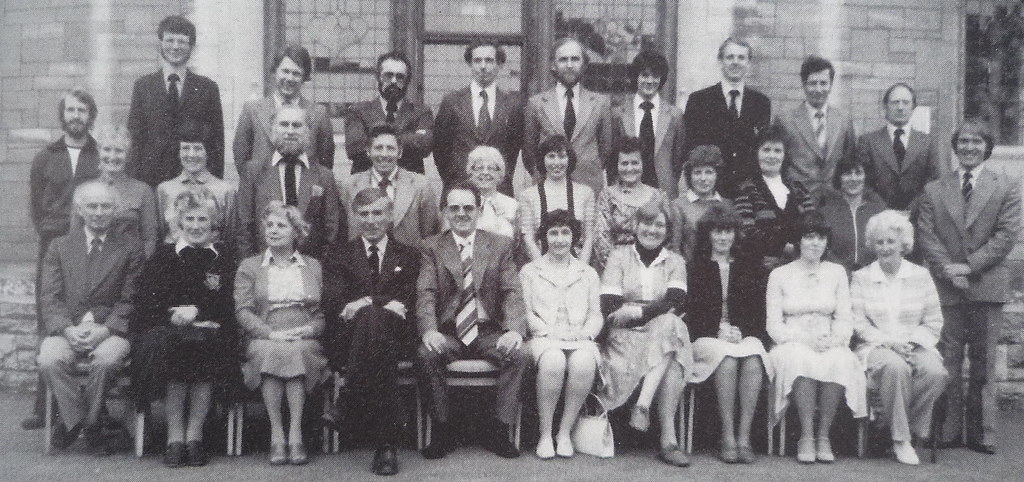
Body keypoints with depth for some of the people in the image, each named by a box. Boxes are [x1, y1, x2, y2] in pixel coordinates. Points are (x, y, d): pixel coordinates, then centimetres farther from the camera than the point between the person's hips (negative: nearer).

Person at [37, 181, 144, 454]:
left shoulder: (130, 247, 10)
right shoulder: (59, 247, 16)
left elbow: (130, 300, 3)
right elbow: (50, 298, 6)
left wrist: (105, 329, -14)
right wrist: (68, 329, -13)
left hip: (110, 330, -1)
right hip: (66, 329, 2)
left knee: (107, 359, -33)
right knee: (49, 360, -30)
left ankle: (83, 422, -11)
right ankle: (76, 419, -12)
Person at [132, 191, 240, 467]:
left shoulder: (223, 257, 17)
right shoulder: (163, 255, 16)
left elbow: (229, 305, 3)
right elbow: (145, 303, 3)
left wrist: (196, 311, -12)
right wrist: (176, 314, -14)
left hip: (210, 330, 0)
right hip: (167, 331, 0)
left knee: (210, 345, -32)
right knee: (172, 345, -33)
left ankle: (194, 435, -24)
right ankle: (174, 437, -27)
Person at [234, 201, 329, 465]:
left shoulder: (313, 266, 20)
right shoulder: (249, 267, 17)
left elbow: (327, 311, 12)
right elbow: (243, 310, 4)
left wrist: (310, 329, -10)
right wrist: (271, 333, -13)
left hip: (305, 342, 0)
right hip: (264, 341, 0)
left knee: (297, 352, -35)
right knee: (269, 352, -35)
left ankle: (295, 434, -33)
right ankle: (276, 436, -31)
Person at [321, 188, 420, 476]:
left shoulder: (408, 256, 19)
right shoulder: (340, 258, 19)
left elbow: (410, 301, 2)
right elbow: (332, 305, 1)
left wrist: (366, 303, -14)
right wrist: (385, 304, -16)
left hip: (396, 337, 0)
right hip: (348, 341, 0)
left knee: (370, 316, -38)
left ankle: (349, 407, -32)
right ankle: (386, 443, -39)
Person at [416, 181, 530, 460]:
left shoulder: (500, 245, 10)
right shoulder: (432, 248, 8)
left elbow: (512, 292, 0)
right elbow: (426, 295, -4)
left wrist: (514, 330, -19)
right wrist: (429, 331, -24)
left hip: (489, 332, 1)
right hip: (448, 333, 0)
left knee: (520, 356, -26)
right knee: (426, 356, -30)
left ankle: (499, 432, -15)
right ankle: (443, 432, -15)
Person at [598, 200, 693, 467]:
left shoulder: (675, 262, 17)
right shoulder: (619, 257, 12)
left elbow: (675, 304, -4)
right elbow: (609, 308, -1)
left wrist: (636, 311, -16)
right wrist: (656, 308, -11)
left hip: (664, 333, 2)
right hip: (626, 337, -2)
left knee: (670, 325, -35)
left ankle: (642, 406, -36)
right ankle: (669, 438, -35)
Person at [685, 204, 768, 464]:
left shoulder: (750, 267, 19)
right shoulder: (695, 267, 13)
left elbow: (759, 312, 12)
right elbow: (690, 312, 3)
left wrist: (740, 331, -7)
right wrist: (719, 331, -10)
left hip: (745, 335, 2)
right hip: (707, 338, -2)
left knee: (753, 361, -32)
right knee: (728, 359, -34)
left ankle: (744, 437, -31)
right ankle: (727, 437, -31)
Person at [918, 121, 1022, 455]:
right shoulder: (934, 191, 11)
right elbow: (926, 235, 3)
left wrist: (969, 266, -11)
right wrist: (948, 270, -11)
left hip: (987, 286, -1)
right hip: (947, 288, 1)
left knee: (984, 364, 4)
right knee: (947, 362, -1)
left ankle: (982, 434, 11)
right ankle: (948, 431, 5)